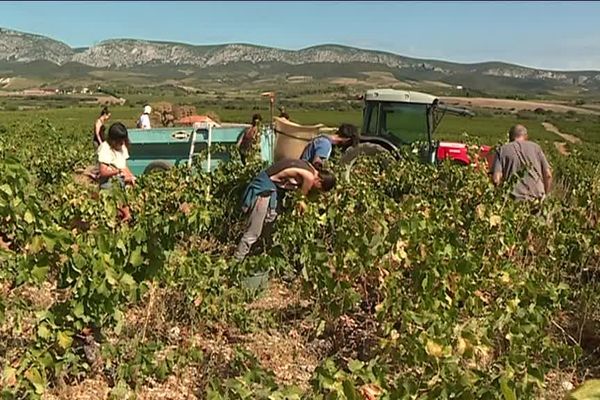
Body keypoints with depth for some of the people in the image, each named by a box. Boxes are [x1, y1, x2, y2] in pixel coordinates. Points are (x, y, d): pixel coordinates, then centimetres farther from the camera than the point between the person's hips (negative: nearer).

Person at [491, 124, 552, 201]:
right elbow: (548, 175, 7)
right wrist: (544, 195, 19)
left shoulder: (502, 150, 6)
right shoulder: (535, 147, 11)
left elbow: (496, 179, -6)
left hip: (515, 199, -1)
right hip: (537, 196, 2)